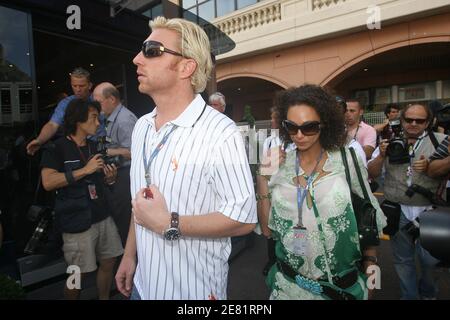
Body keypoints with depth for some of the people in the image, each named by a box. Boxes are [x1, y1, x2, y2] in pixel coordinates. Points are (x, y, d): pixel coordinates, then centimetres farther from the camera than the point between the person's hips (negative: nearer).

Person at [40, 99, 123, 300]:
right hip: (77, 221, -6)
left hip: (102, 216, 6)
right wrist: (85, 170, -20)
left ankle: (104, 298, 32)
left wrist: (110, 178, 2)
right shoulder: (57, 148, -7)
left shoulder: (94, 147, 14)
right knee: (79, 273, 4)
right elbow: (48, 182, -19)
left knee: (108, 262, 12)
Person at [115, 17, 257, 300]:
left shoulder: (220, 133, -22)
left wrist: (168, 223, -22)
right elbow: (140, 202, 9)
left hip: (194, 290, -6)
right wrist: (130, 255, 9)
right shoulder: (141, 127, 3)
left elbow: (244, 218, -21)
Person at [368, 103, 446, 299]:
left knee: (430, 260, 9)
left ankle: (428, 293, 39)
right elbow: (372, 173, 3)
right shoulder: (390, 142, 4)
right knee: (403, 259, 15)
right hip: (398, 212, 1)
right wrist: (381, 156, -14)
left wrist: (429, 167, -19)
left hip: (428, 211, -1)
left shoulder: (440, 141, 0)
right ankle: (408, 295, 36)